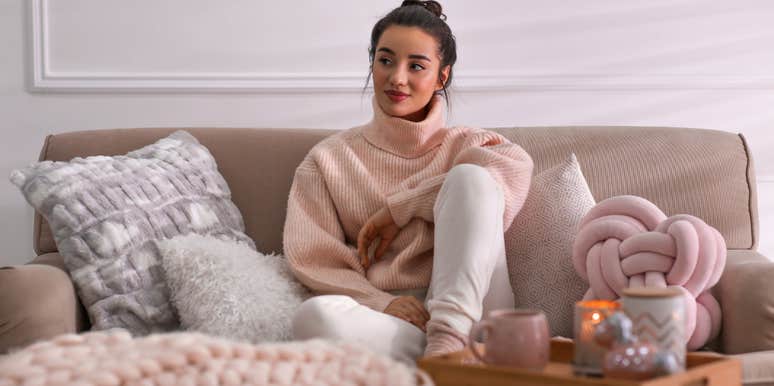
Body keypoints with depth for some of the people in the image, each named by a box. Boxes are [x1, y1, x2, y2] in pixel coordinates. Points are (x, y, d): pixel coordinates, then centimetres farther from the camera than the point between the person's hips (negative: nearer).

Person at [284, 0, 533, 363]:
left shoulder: (468, 144, 16)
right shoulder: (329, 159, 16)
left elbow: (516, 166, -10)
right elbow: (313, 260, 4)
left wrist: (399, 207, -9)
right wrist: (380, 303, -16)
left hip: (467, 308, 0)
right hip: (383, 320, 0)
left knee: (470, 176, -20)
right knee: (314, 315, -34)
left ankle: (447, 339, -33)